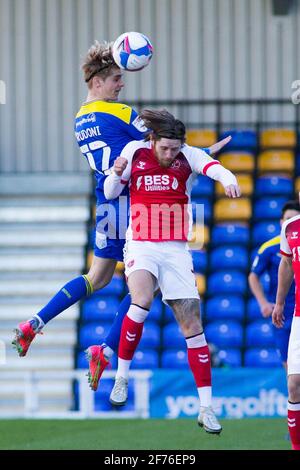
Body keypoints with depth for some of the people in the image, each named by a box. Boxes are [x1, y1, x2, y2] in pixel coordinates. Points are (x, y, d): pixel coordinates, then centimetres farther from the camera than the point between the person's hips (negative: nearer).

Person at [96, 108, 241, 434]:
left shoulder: (188, 156, -2)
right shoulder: (134, 151, 1)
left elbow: (212, 166, -23)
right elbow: (111, 193, 8)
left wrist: (228, 179, -47)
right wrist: (116, 174, -15)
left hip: (176, 250, 1)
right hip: (140, 246, -1)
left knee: (191, 322, -4)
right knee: (142, 300, -30)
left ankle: (206, 409, 0)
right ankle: (122, 376, -13)